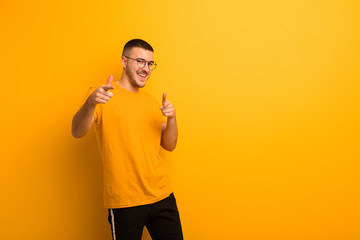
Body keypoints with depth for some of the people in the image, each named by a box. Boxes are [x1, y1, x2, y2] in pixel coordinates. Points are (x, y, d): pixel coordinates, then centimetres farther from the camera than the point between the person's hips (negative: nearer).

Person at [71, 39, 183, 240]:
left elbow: (169, 145, 10)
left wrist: (171, 118, -9)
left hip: (162, 195, 5)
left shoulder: (151, 101, 12)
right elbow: (77, 132, -17)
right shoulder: (102, 95, -4)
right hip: (124, 201, -5)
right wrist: (91, 103, -35)